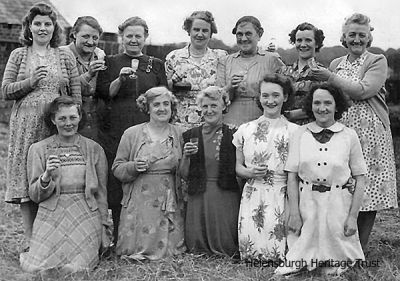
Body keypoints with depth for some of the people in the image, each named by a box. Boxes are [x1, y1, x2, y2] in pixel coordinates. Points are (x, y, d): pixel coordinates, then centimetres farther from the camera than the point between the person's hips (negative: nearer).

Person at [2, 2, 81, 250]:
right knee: (26, 179, 0)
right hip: (26, 126, 0)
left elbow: (76, 93, 7)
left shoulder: (65, 56, 9)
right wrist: (30, 81, -9)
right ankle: (30, 239, 10)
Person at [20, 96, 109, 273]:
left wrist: (103, 226, 6)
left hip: (85, 216, 0)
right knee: (35, 269, -16)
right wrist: (46, 176, -17)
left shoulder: (94, 149, 5)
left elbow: (101, 193, 11)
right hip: (51, 217, 1)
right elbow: (34, 195, 3)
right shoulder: (38, 149, 4)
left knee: (75, 269, -20)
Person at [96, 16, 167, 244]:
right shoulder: (110, 63, 13)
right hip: (116, 131, 0)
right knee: (116, 184, -3)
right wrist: (120, 79, -13)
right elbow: (102, 93, 4)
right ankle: (118, 238, 8)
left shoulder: (156, 65, 15)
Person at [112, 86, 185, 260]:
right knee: (136, 250, -1)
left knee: (171, 248, 0)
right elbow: (117, 169, 2)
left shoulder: (179, 134, 5)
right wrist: (134, 167, -17)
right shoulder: (132, 134, 0)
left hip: (171, 203, 1)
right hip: (139, 203, -1)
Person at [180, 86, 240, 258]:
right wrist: (186, 156, -10)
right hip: (198, 199, 2)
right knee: (196, 247, 3)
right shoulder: (191, 135, 6)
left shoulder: (233, 135, 0)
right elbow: (184, 175, 5)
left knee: (226, 246, 0)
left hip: (226, 198, -1)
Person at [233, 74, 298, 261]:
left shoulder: (294, 131, 0)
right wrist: (250, 172, -9)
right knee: (249, 250, -7)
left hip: (282, 197, -2)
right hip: (252, 198, 2)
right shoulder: (245, 130, 8)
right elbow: (238, 167, 14)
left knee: (277, 252, -11)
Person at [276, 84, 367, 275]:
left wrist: (353, 216, -5)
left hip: (339, 204, 0)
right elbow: (292, 176, -1)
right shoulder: (300, 134, -1)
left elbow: (360, 179, 0)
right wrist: (294, 214, -6)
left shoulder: (349, 136, -3)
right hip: (307, 202, 0)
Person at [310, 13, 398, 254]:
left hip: (370, 133, -3)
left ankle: (362, 246, 10)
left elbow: (363, 90, -14)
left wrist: (331, 78, -12)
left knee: (368, 187, -2)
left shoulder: (378, 61, 2)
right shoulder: (335, 64, 15)